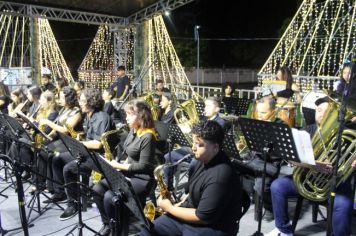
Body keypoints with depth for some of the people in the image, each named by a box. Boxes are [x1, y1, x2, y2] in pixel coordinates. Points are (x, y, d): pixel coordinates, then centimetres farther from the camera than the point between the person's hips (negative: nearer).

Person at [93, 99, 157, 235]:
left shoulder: (147, 136, -21)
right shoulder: (132, 131, 6)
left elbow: (143, 166, -20)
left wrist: (119, 166, -15)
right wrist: (121, 165, 0)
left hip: (142, 179, -9)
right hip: (127, 173, 9)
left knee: (109, 196, -23)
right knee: (97, 189, -6)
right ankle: (107, 223, 12)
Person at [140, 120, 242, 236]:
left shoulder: (220, 177, -28)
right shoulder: (205, 159, 1)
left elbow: (203, 217, -24)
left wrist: (170, 208, -14)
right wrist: (180, 205, 5)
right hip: (192, 212, 9)